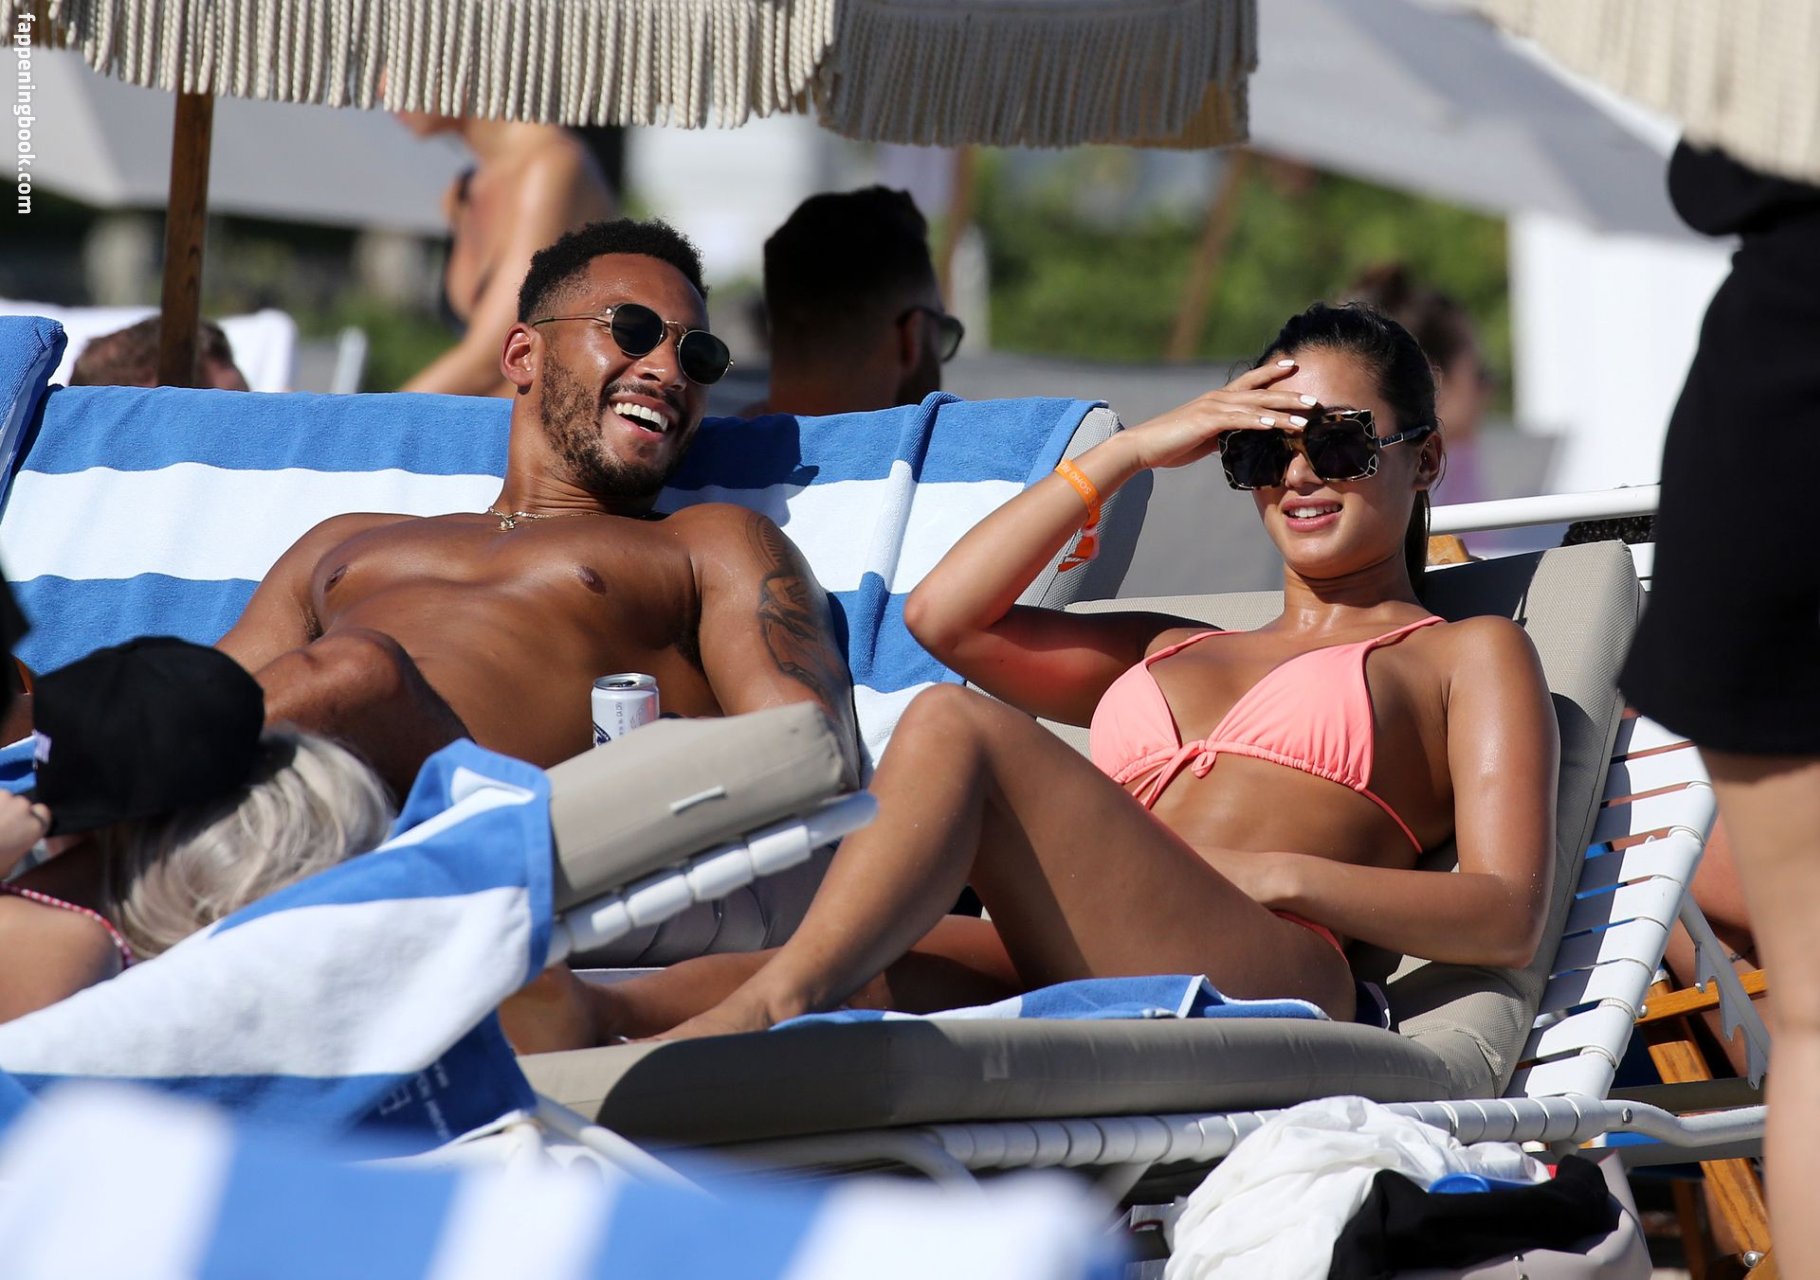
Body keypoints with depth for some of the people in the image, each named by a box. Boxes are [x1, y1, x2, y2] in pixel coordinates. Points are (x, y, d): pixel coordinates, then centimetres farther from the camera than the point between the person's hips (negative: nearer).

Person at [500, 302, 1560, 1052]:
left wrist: (1283, 876, -8)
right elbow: (944, 617, 24)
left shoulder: (1470, 657, 24)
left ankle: (770, 1005, -43)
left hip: (1255, 984, -5)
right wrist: (1131, 453, 23)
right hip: (1068, 983, 5)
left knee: (955, 731, -26)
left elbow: (1508, 919, 7)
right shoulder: (1172, 654, 40)